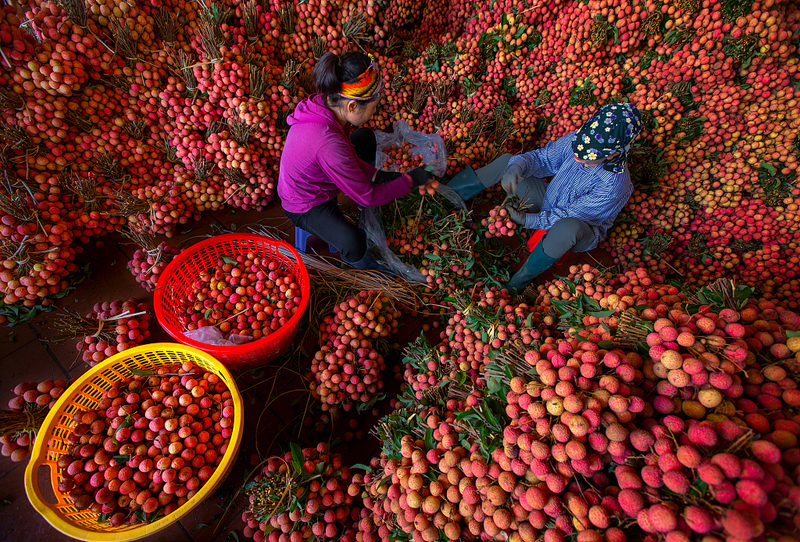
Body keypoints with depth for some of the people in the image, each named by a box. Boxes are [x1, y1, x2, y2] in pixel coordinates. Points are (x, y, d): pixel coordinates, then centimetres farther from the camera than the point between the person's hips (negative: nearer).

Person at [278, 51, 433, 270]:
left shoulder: (324, 103, -16)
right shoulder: (329, 144, -41)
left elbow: (347, 153, 3)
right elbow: (366, 196, -29)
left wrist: (376, 175, -5)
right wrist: (409, 180, -19)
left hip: (314, 179, 9)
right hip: (305, 207, -9)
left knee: (365, 136, 17)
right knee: (354, 245, -33)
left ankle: (365, 210, 33)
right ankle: (362, 263, 7)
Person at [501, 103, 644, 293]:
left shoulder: (613, 185, -35)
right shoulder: (574, 141, -21)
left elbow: (571, 215, -31)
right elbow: (542, 157, -13)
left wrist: (528, 220, -38)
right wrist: (517, 166, -36)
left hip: (584, 229, -5)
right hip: (548, 204, 6)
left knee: (567, 227, -47)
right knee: (507, 161, -6)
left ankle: (519, 281, -29)